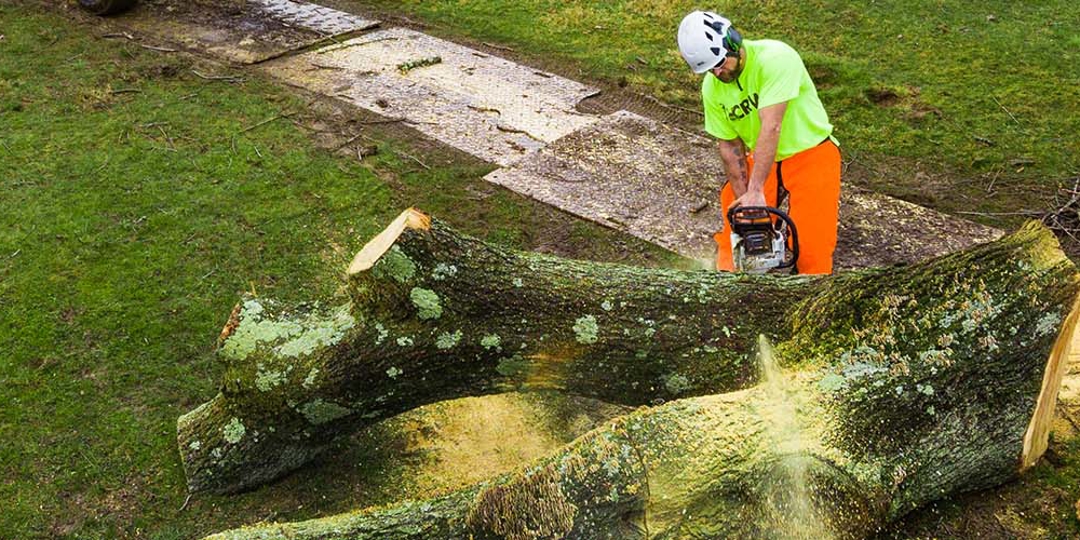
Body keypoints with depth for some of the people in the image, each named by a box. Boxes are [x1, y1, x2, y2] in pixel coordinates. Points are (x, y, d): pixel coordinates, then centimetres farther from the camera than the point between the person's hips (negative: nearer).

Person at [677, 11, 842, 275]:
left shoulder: (775, 57, -27)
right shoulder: (712, 89, -7)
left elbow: (771, 127, -33)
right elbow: (730, 146, 0)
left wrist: (756, 192, -37)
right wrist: (744, 199, -7)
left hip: (809, 153, -5)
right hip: (762, 159, 6)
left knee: (810, 247, -11)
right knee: (735, 223, 3)